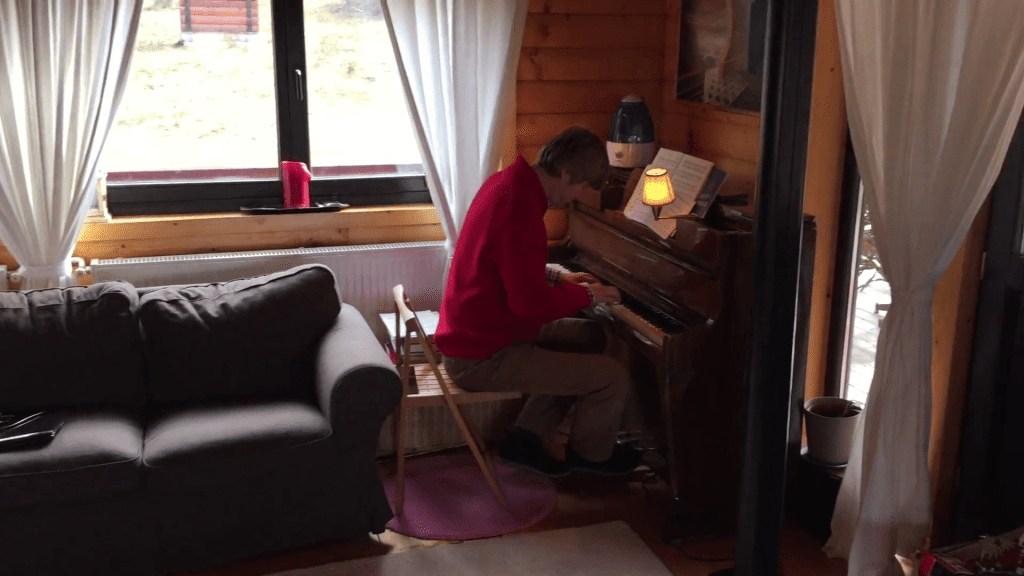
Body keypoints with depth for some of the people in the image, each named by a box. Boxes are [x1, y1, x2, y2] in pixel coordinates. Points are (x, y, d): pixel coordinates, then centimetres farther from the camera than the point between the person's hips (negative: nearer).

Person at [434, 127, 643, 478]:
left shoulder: (508, 181, 4)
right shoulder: (521, 211, -27)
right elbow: (533, 305, -27)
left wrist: (558, 276, 13)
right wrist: (587, 295, -11)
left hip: (475, 331, 10)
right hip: (483, 358, -10)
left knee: (590, 336, 21)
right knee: (613, 377, -10)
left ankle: (525, 439, 20)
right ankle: (591, 453, 21)